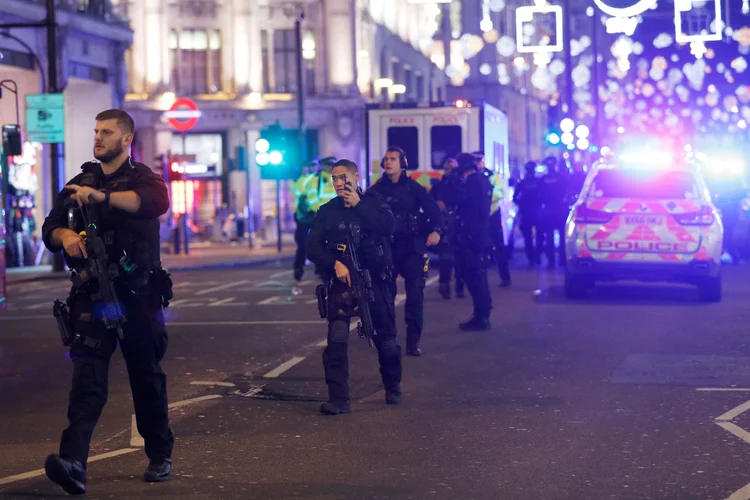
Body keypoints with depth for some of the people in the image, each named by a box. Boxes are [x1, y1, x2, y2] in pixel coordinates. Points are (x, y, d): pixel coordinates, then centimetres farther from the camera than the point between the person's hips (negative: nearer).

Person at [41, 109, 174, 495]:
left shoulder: (141, 177, 1)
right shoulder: (81, 183, 16)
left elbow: (157, 201, -24)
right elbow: (50, 229, 13)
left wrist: (103, 196, -37)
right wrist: (65, 236, -12)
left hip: (138, 294, -2)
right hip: (92, 295, 3)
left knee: (147, 378, 7)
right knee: (87, 376, -12)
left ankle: (160, 456, 22)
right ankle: (73, 462, -25)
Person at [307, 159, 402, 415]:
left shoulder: (373, 201, 3)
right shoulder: (327, 211, 8)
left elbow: (389, 226, -17)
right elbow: (313, 248, 2)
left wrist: (358, 206, -16)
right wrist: (335, 263, -14)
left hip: (375, 279, -1)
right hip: (343, 279, 1)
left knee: (385, 338, 6)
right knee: (336, 338, -15)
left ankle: (393, 387, 30)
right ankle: (338, 398, -14)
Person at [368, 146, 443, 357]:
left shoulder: (413, 187, 2)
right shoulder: (376, 190, 5)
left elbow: (433, 210, -3)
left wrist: (436, 230, -20)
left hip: (412, 246, -1)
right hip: (386, 246, 1)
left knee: (415, 293, -10)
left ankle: (413, 341, -6)